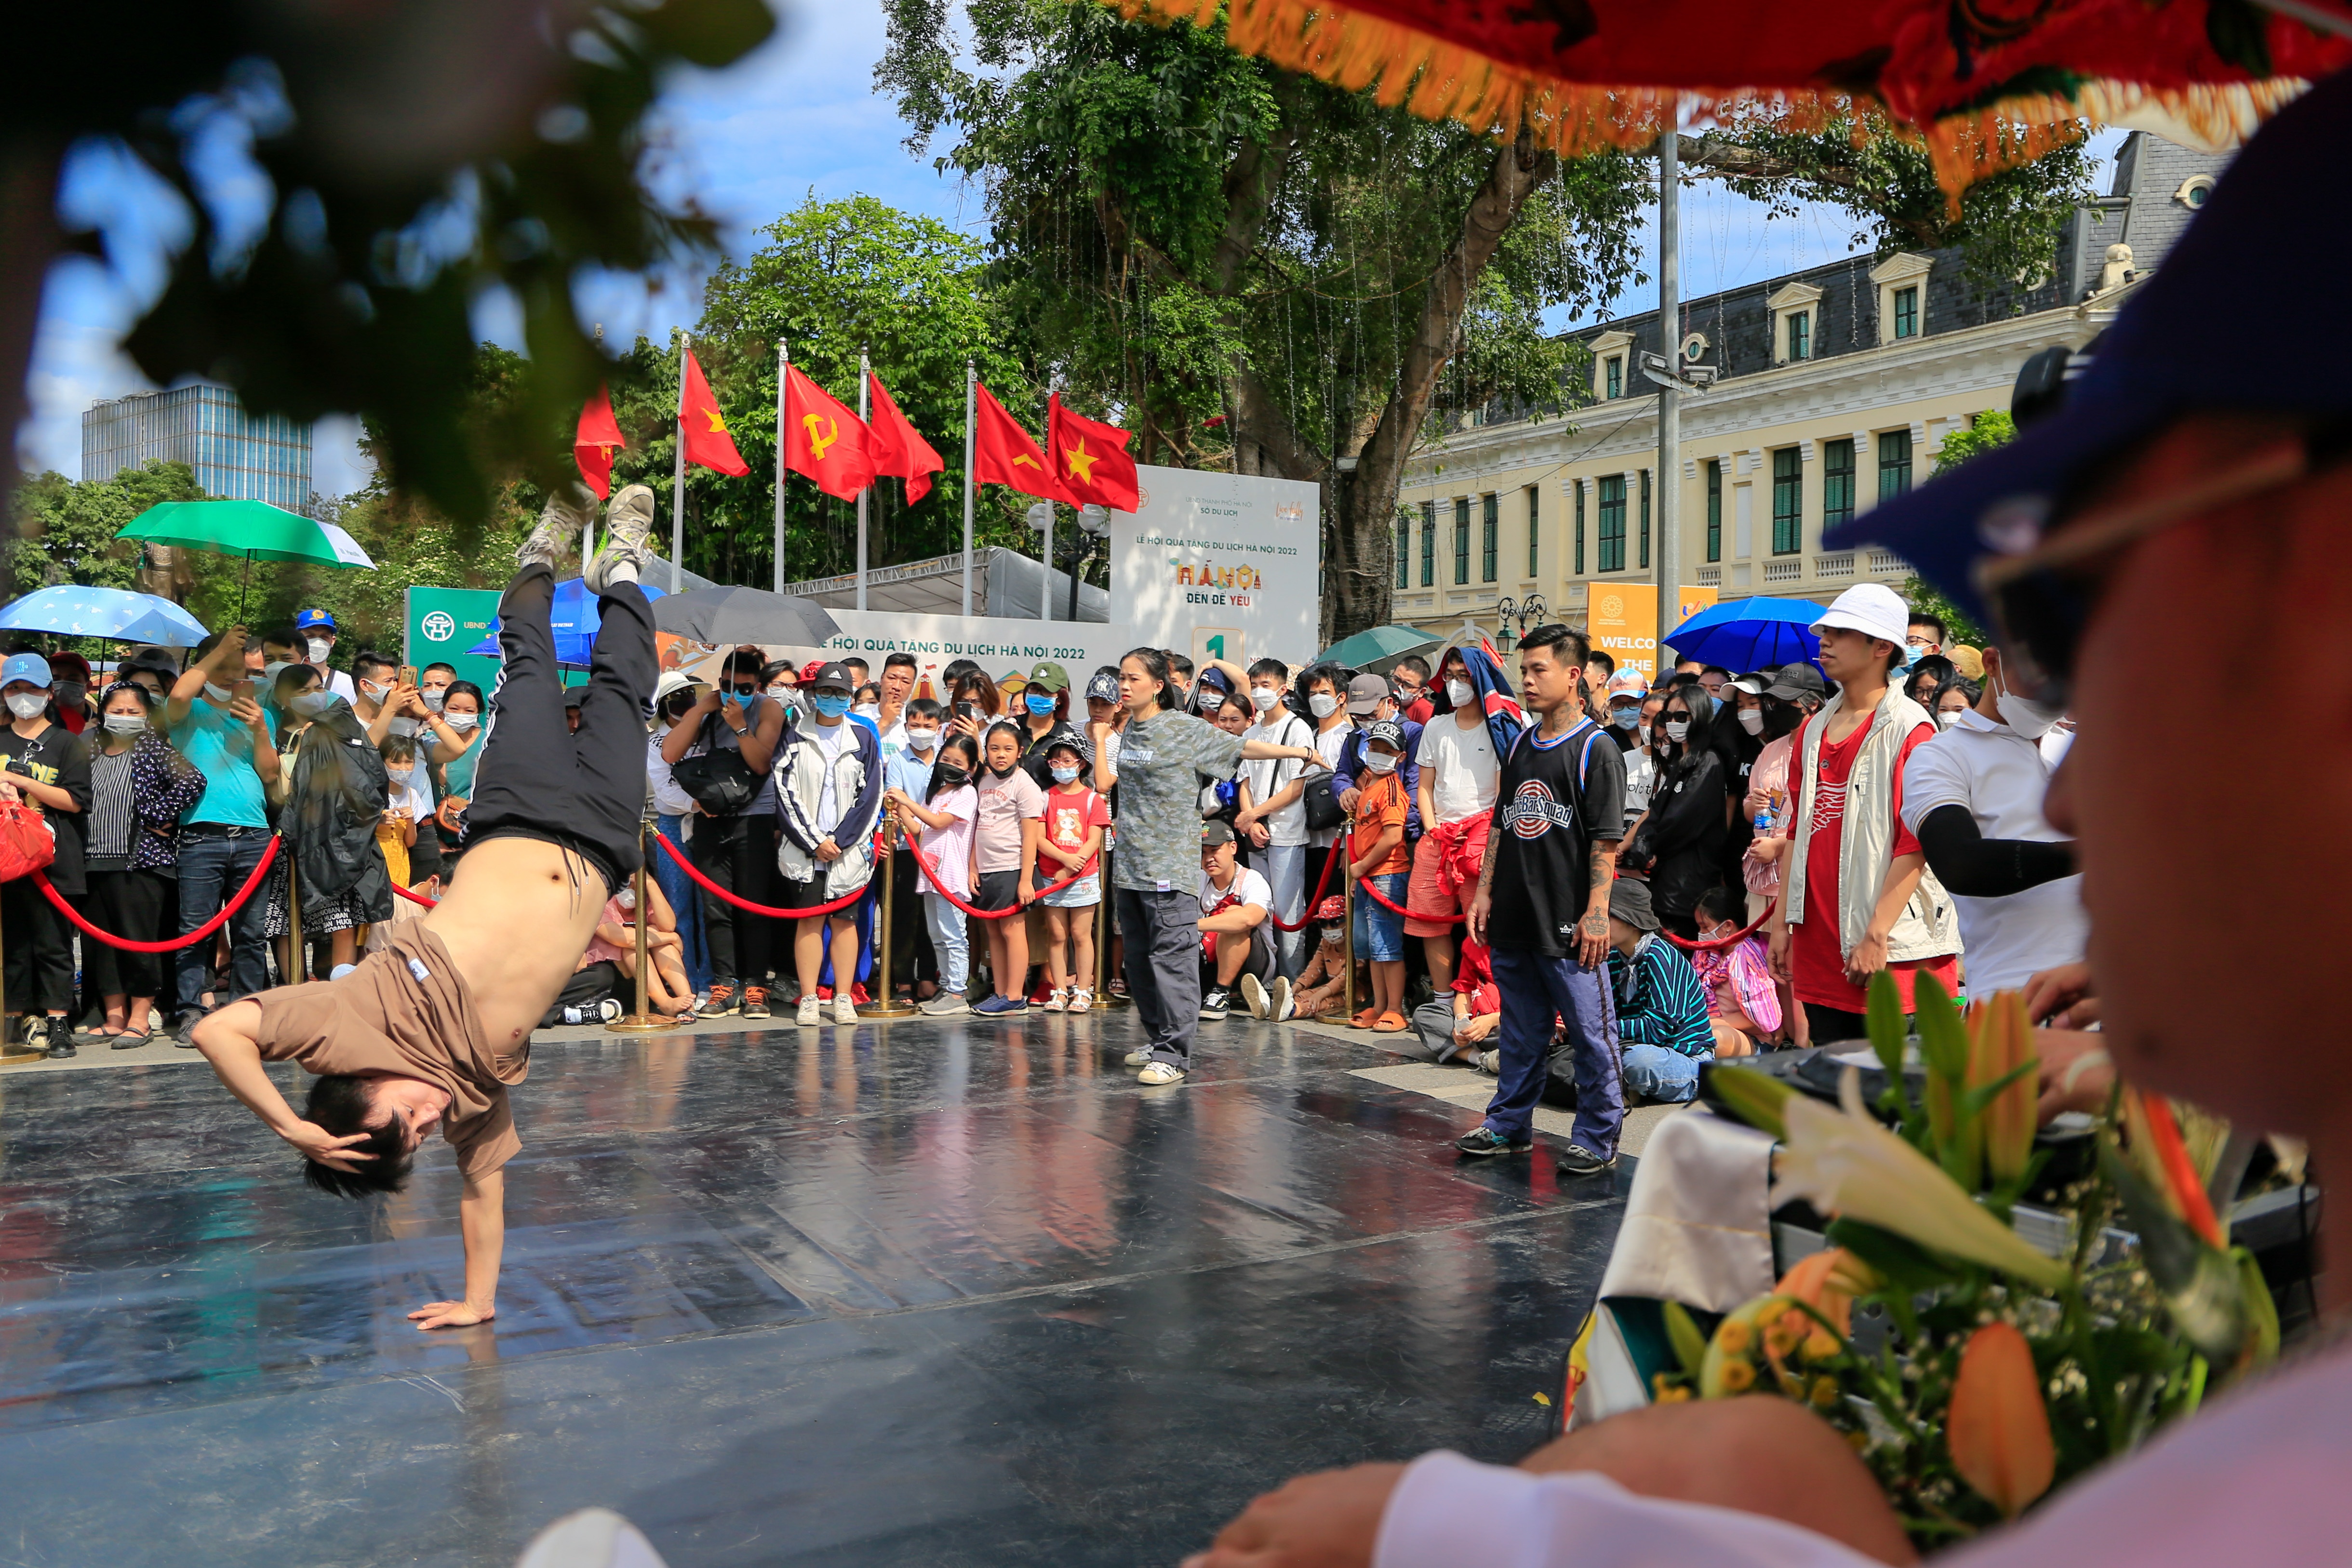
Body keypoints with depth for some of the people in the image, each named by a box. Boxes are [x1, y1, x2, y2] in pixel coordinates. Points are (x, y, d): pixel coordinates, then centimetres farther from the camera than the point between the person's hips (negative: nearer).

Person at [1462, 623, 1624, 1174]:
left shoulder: (1597, 749, -6)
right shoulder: (1520, 747, 15)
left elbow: (1606, 839, -10)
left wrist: (1596, 911, -16)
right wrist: (1485, 892, 14)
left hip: (1568, 922, -7)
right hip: (1513, 920, 7)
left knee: (1589, 1030, 0)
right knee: (1519, 1029, 16)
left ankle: (1598, 1137, 10)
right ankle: (1509, 1124, 26)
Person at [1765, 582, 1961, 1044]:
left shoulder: (1908, 729, -7)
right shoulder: (1813, 730, 14)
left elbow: (1915, 844, -13)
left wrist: (1877, 936, -18)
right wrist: (1780, 921, 11)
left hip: (1891, 954, -6)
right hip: (1817, 950, 6)